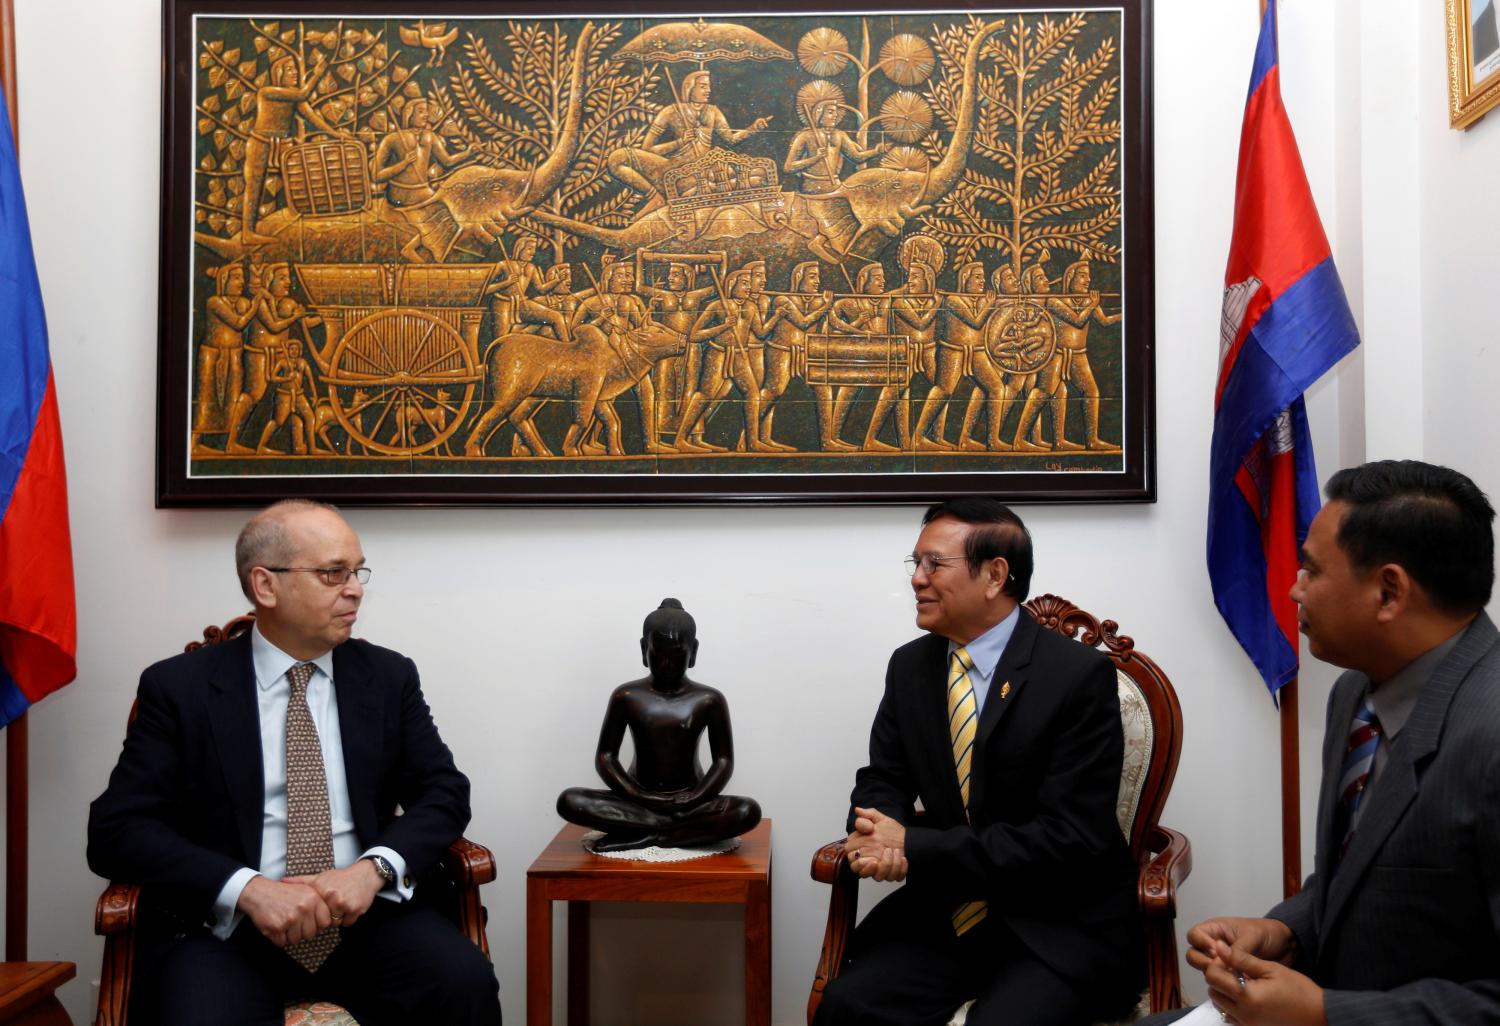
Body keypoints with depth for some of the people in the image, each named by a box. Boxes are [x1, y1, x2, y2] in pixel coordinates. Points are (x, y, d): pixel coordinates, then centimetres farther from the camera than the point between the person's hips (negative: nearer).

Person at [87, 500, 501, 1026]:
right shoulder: (179, 686, 2)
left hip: (366, 912, 2)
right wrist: (249, 889, -19)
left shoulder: (389, 676, 8)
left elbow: (444, 792, 4)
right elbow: (117, 829, -5)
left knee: (466, 982, -25)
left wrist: (374, 869, -16)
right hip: (225, 925, -2)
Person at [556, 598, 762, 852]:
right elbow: (605, 757, 0)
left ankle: (642, 835, -22)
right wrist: (640, 798, -16)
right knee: (569, 801, -24)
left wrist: (691, 801, -20)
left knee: (748, 812, -30)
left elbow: (724, 761, -3)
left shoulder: (709, 700, -1)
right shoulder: (626, 697, 1)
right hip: (638, 803, 1)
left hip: (690, 804, 0)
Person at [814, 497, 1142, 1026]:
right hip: (946, 909, 4)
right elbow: (882, 779, 11)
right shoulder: (910, 666, 4)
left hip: (1059, 923, -4)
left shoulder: (1079, 675, -13)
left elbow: (1070, 838, -18)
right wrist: (878, 834, -15)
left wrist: (914, 847, -20)